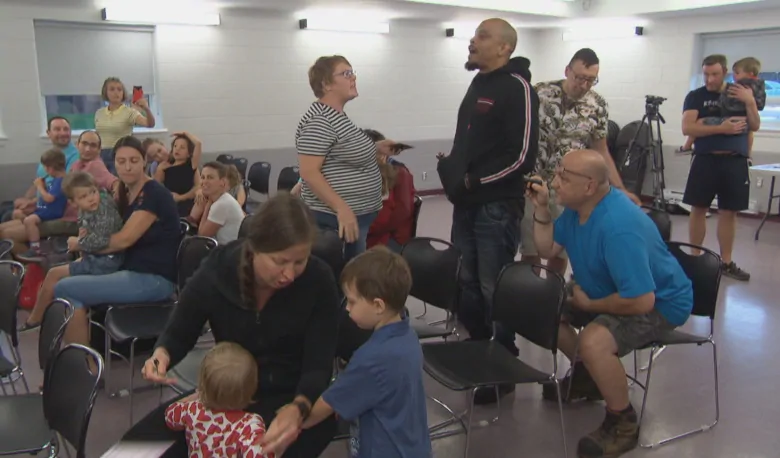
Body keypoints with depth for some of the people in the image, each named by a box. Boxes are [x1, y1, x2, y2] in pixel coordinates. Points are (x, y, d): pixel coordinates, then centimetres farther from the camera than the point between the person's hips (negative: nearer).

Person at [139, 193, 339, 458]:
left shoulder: (319, 281, -20)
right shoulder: (216, 272, -15)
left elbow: (318, 366, -17)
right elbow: (179, 334, 3)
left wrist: (298, 409, -39)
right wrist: (162, 354, -22)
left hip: (297, 399, -2)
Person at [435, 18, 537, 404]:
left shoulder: (516, 87, -10)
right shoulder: (478, 84, 16)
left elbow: (522, 155, -19)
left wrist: (476, 181, -14)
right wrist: (452, 170, 7)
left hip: (496, 207, -8)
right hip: (466, 204, 8)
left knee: (494, 290, -1)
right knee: (467, 284, 15)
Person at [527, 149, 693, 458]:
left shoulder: (619, 228, -35)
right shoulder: (578, 206, -5)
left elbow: (641, 301, -37)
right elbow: (549, 249, 6)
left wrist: (589, 305, -21)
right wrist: (541, 209, -10)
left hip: (659, 302, -10)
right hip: (614, 290, 10)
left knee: (593, 342, -34)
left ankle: (623, 424, -8)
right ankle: (588, 373, 24)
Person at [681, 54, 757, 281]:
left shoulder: (740, 93, 11)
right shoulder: (696, 96, 2)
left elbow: (755, 126, 5)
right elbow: (687, 128, -12)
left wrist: (750, 102, -10)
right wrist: (721, 128, -20)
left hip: (735, 161, 2)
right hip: (705, 160, -2)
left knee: (729, 212, 6)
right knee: (699, 209, 1)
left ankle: (726, 262, 13)